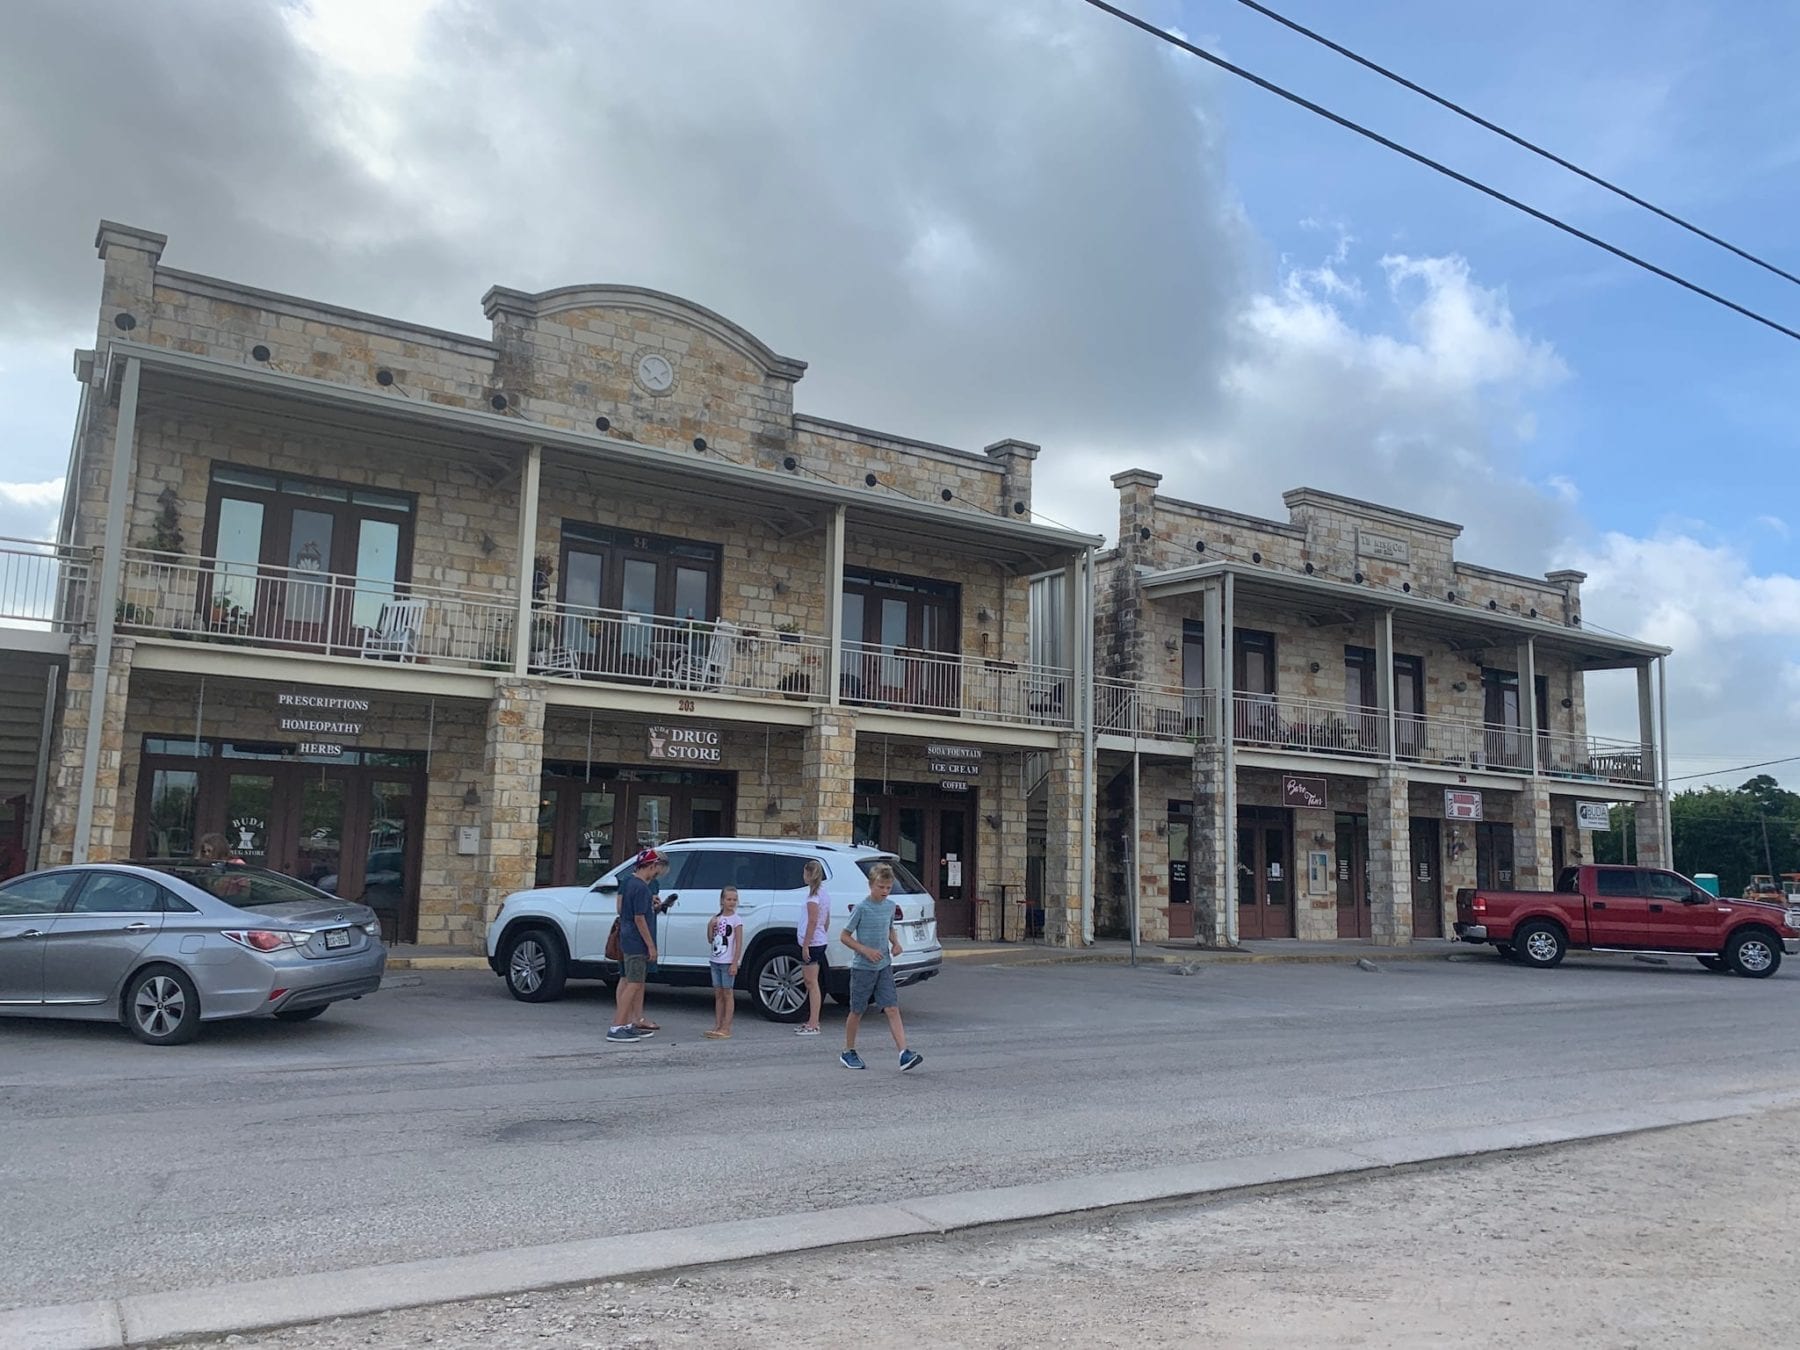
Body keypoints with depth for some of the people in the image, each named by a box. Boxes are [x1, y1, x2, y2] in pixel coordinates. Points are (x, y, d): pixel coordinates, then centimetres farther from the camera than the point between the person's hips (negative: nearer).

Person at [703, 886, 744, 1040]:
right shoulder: (717, 918, 9)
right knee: (718, 994, 9)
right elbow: (710, 939, 12)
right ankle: (717, 1027, 15)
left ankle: (726, 1029, -1)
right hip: (716, 961, 6)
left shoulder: (736, 919, -7)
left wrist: (735, 963, -16)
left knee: (728, 994, -2)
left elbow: (739, 943, -11)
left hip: (728, 962, -6)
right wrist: (710, 926, -5)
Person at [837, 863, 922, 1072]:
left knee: (892, 1009, -6)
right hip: (862, 967, -4)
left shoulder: (890, 906, 5)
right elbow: (844, 936, -9)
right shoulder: (861, 908, -12)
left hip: (884, 967, 4)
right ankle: (848, 1053, 25)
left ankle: (904, 1055, -13)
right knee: (857, 1012, 8)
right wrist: (866, 950, -19)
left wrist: (895, 943, 2)